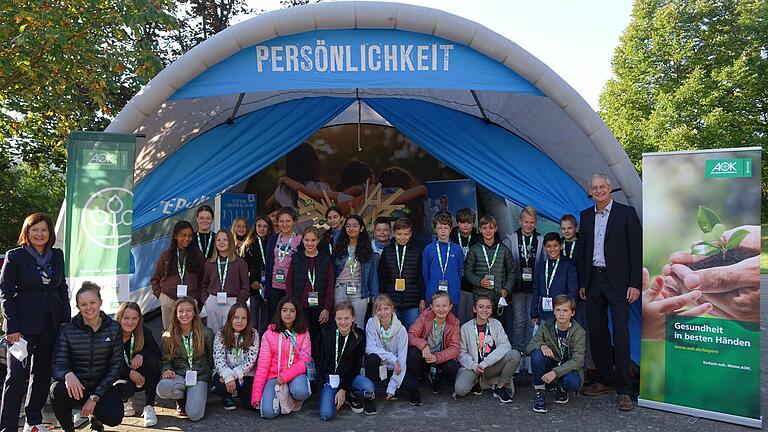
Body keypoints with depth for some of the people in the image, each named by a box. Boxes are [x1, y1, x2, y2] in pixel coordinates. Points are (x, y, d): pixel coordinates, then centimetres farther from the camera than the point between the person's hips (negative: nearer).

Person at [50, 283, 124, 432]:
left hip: (101, 387, 0)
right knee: (57, 390, -34)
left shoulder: (113, 328, -3)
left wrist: (95, 397, -12)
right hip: (76, 386, 0)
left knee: (114, 417, -26)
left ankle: (96, 417, 15)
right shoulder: (67, 330, -4)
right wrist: (68, 374, -36)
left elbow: (116, 365, -4)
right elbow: (58, 365, -10)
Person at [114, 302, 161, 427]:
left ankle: (149, 407, -21)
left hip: (142, 378, 2)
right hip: (122, 378, -2)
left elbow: (157, 352, -10)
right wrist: (129, 372, -30)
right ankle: (126, 400, 9)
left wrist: (141, 354, -31)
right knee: (122, 390, -36)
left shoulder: (144, 332, -12)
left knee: (151, 361, -30)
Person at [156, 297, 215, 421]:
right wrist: (166, 370, -15)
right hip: (178, 375, 2)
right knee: (162, 388, -35)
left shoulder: (206, 333, 0)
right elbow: (166, 360, 6)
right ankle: (181, 400, 1)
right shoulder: (168, 336, 3)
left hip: (200, 376, -2)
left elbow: (211, 359, 7)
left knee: (194, 415, -23)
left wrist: (213, 377, -4)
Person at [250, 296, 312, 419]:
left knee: (300, 391, -35)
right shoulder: (269, 334, 2)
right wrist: (256, 396, -7)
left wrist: (285, 376, -22)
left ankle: (293, 400, 2)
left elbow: (305, 360, -5)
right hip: (273, 376, 0)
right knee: (268, 412, -25)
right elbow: (262, 364, -1)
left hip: (295, 375, 0)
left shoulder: (303, 334, 3)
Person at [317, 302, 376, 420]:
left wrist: (343, 389, -16)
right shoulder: (326, 333, -4)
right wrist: (322, 383, -6)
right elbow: (320, 361, 3)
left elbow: (355, 365, -8)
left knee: (369, 389, -33)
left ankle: (351, 397, 2)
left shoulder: (359, 336, -6)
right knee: (326, 415, -25)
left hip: (350, 375, 0)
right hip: (329, 376, 0)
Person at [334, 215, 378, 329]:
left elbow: (373, 274, 4)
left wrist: (374, 296, -2)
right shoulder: (339, 247, 7)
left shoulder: (368, 250, 3)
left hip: (359, 292, -1)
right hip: (340, 290, 2)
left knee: (358, 327, 1)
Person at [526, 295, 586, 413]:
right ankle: (539, 393, -14)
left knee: (572, 382, -36)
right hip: (550, 365, 1)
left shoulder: (579, 332, -14)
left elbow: (578, 361, -22)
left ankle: (561, 390, 4)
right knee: (537, 354, -30)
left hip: (569, 368, -1)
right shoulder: (546, 326, -7)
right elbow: (528, 347, -7)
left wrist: (555, 372, -36)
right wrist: (541, 345, -31)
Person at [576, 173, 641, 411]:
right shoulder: (586, 215, 11)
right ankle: (605, 381, 24)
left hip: (617, 281, -5)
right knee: (596, 333, 10)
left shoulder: (626, 213, -4)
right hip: (593, 280, 5)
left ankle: (623, 390, 2)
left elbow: (637, 250, -6)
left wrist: (635, 284, -11)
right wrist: (582, 283, 11)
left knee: (620, 334, -6)